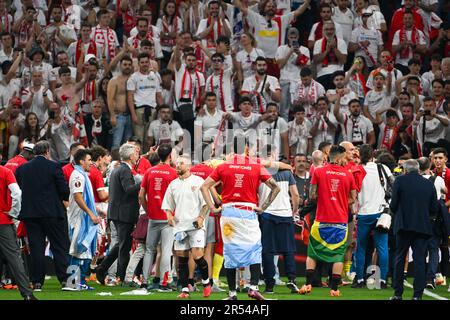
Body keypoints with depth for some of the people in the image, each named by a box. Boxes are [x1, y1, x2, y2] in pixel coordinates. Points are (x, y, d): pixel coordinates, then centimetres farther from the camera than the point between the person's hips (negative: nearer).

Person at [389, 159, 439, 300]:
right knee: (420, 261, 3)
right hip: (423, 227, 2)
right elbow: (434, 210, 6)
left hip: (404, 225, -2)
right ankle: (417, 295, -1)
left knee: (399, 259, 10)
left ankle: (398, 293, 11)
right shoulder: (429, 184, 5)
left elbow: (393, 205, -6)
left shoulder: (400, 180, -4)